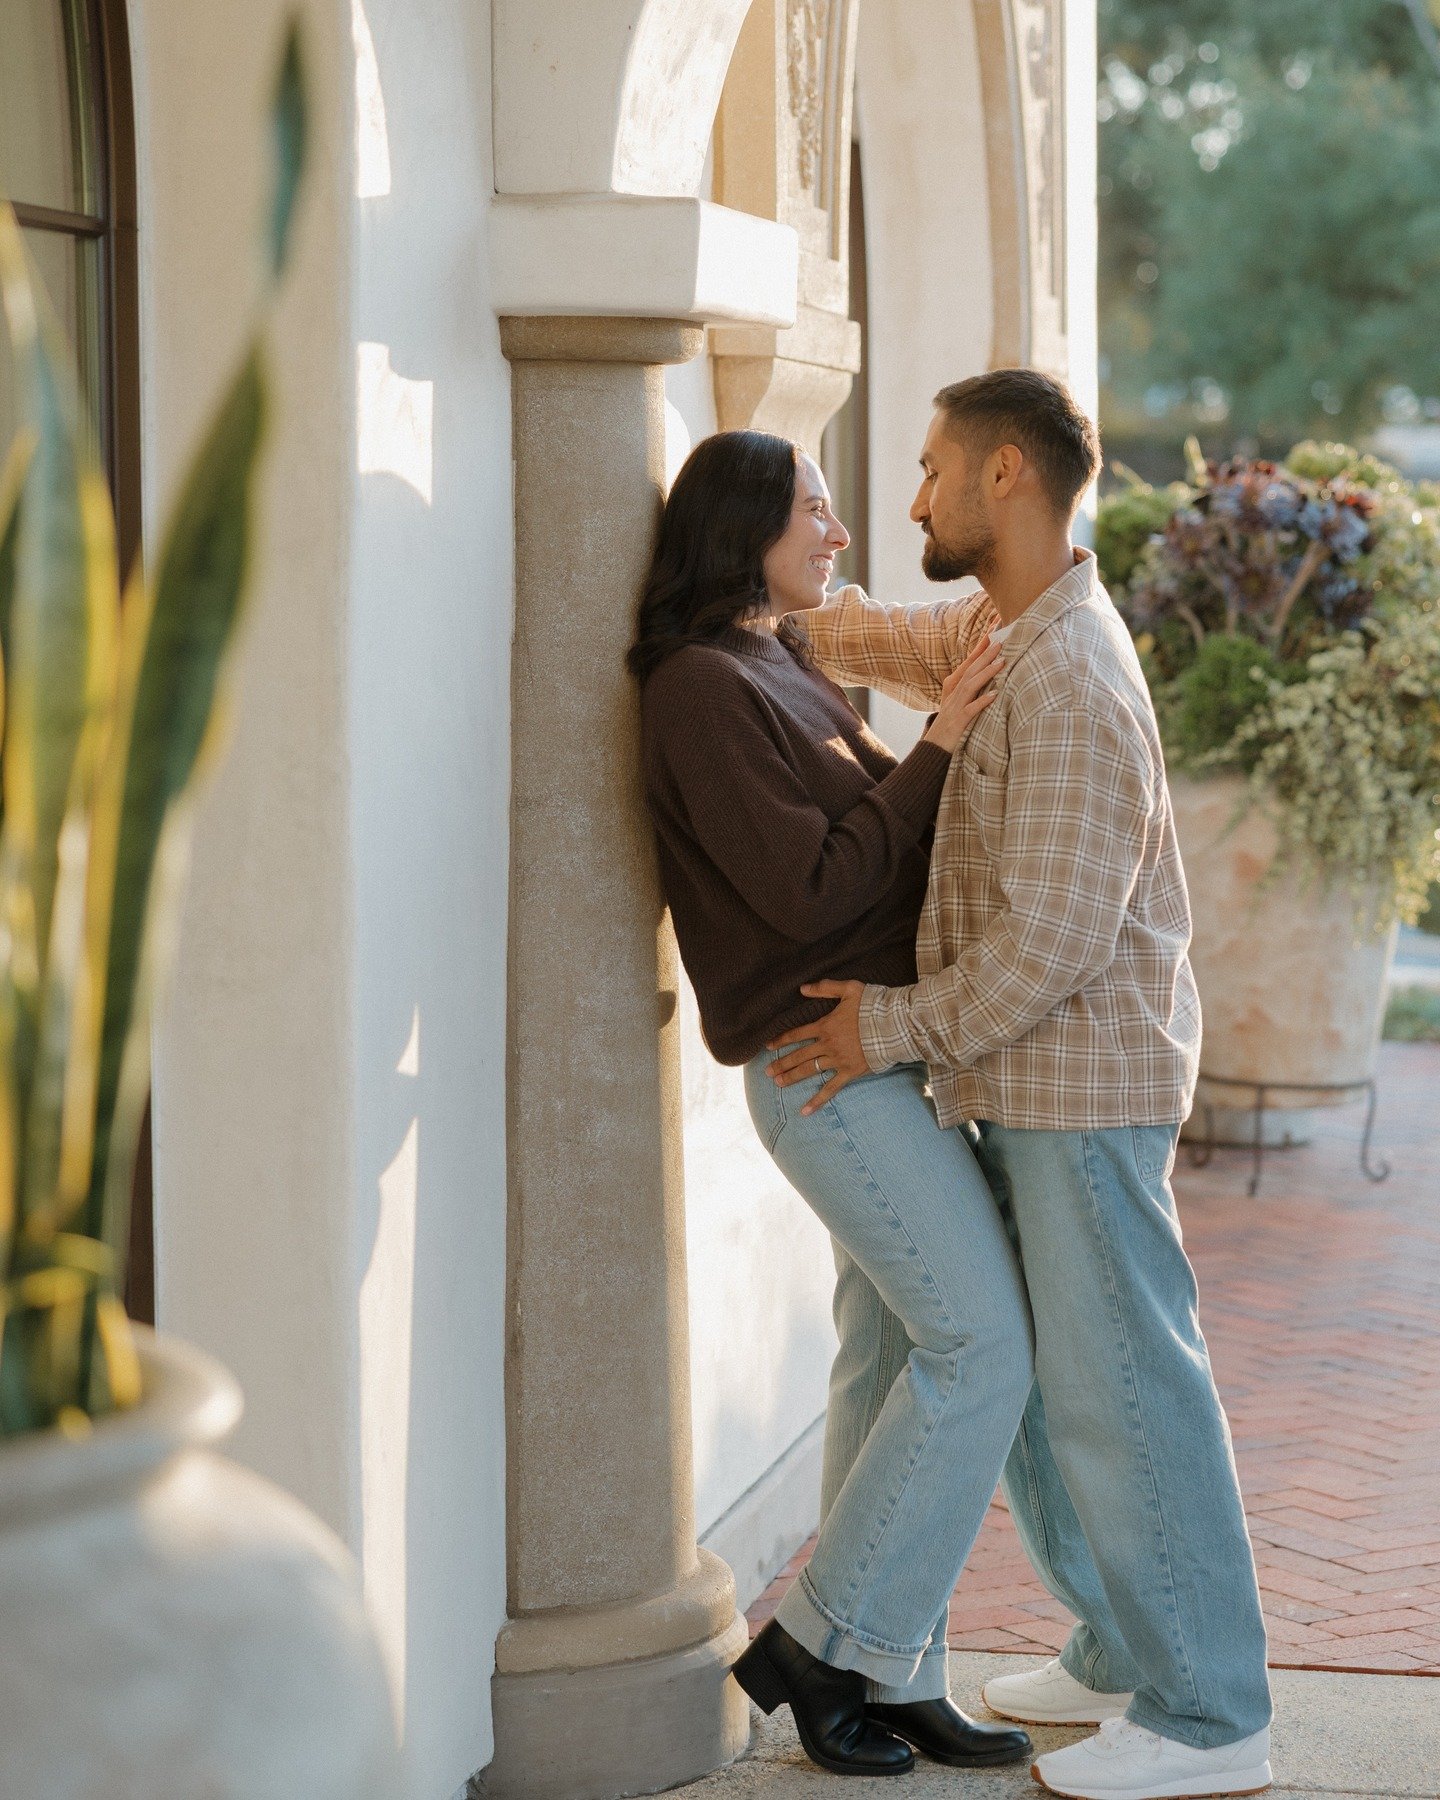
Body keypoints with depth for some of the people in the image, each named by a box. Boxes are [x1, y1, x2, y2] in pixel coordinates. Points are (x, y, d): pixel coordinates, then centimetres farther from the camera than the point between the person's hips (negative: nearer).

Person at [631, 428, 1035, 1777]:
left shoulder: (788, 677, 17)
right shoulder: (702, 690, -14)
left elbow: (888, 844, 18)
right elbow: (812, 890, -19)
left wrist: (967, 732, 7)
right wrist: (937, 746, -15)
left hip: (882, 1047, 9)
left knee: (896, 1358, 9)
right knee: (983, 1345, -11)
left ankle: (889, 1679, 15)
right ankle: (818, 1640, -1)